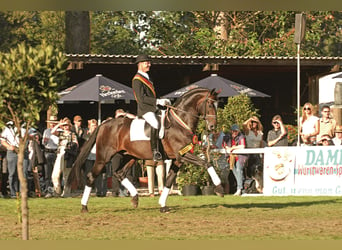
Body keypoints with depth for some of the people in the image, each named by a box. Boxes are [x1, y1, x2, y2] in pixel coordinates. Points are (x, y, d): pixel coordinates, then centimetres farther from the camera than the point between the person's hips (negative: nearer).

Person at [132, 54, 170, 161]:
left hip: (153, 109, 10)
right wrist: (158, 102, -20)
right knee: (155, 124, -31)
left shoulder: (147, 78, 23)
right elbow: (141, 98, -18)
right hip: (144, 109, -10)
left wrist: (163, 101, 14)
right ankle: (155, 151, -34)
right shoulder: (137, 80, -8)